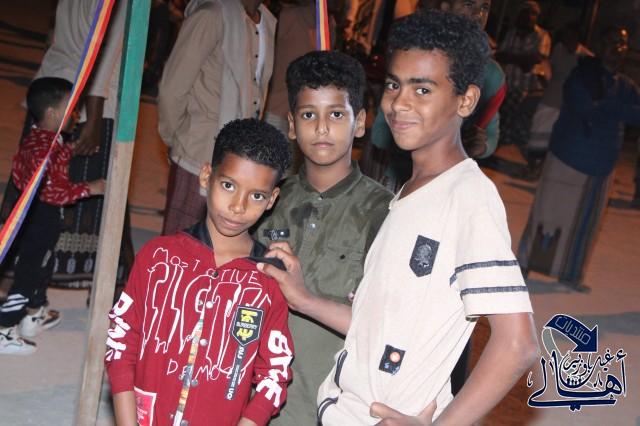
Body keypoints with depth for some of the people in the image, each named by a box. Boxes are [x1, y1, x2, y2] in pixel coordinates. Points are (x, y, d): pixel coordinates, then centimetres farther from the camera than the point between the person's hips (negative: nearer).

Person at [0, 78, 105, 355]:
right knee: (28, 273, -1)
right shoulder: (45, 149, -28)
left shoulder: (34, 139, 4)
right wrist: (89, 189, -22)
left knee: (41, 266, 24)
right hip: (43, 217, -10)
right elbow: (53, 191, -31)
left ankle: (35, 315, 41)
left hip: (34, 214, 10)